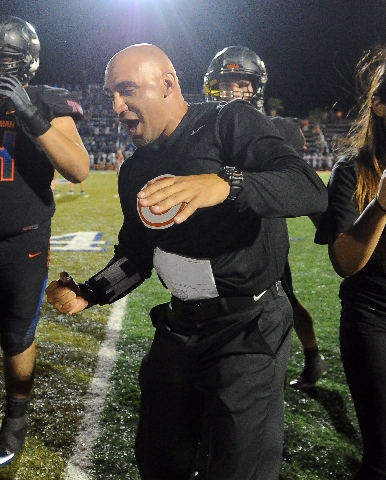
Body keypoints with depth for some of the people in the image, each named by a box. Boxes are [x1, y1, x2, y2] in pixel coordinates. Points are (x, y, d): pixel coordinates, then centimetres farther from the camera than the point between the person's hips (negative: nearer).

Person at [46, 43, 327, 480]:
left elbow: (311, 190, -26)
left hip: (248, 329, -6)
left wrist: (225, 184, -43)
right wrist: (88, 293, 0)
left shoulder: (230, 123, -11)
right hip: (180, 327, 7)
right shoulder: (135, 171, 10)